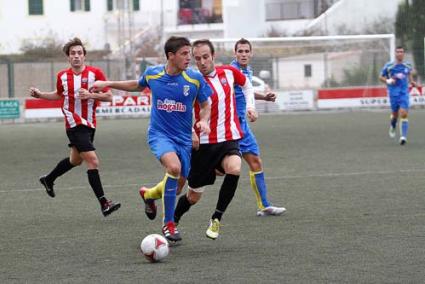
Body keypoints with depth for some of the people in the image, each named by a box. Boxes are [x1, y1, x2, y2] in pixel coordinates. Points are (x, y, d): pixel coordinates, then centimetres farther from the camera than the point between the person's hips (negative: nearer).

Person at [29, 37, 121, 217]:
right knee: (93, 161, -15)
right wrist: (40, 95, 8)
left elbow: (108, 96, -7)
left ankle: (49, 180, 48)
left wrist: (90, 95, -22)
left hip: (89, 124, 3)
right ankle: (103, 203, -15)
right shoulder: (62, 76, -1)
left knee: (75, 160, 22)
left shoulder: (95, 73, -5)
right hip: (74, 125, -3)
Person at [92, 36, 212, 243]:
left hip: (183, 138, 3)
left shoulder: (195, 79, -8)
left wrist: (203, 121, -16)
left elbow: (205, 106, 5)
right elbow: (138, 86, 19)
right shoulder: (152, 74, -5)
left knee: (178, 183, 10)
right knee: (174, 167, -30)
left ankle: (148, 194, 47)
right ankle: (168, 224, -18)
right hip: (159, 134, -3)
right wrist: (108, 84, 17)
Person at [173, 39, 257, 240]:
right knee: (194, 196, 5)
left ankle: (216, 219, -17)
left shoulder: (229, 72, 1)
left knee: (234, 169, -31)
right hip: (203, 143, -2)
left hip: (229, 139, 2)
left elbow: (246, 84, 24)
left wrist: (250, 106, 10)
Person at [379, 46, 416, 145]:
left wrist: (412, 82, 8)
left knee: (404, 114, -14)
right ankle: (392, 127, 43)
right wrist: (388, 81, -13)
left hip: (404, 93, 1)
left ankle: (403, 136, -16)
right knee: (395, 113, 8)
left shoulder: (408, 65, 4)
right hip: (393, 93, -1)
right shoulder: (388, 66, -3)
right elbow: (381, 77, 6)